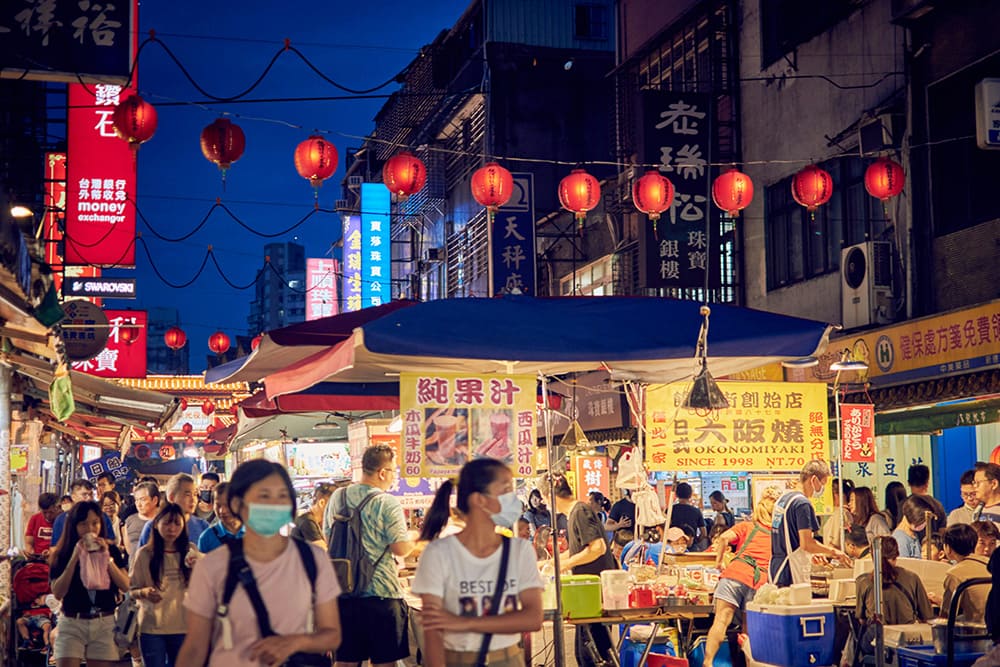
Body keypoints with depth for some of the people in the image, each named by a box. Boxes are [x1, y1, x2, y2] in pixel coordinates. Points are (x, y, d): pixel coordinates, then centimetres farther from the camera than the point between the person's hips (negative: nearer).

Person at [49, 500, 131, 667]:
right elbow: (58, 593, -10)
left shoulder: (111, 551, 5)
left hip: (104, 624, 2)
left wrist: (107, 558, -13)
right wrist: (74, 558, -15)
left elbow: (125, 586, -4)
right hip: (71, 623, -1)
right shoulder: (63, 554, 0)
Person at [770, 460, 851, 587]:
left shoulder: (782, 499, 15)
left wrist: (814, 553, 25)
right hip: (792, 575, -9)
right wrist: (833, 551, -5)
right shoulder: (803, 504, -15)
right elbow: (806, 543, -19)